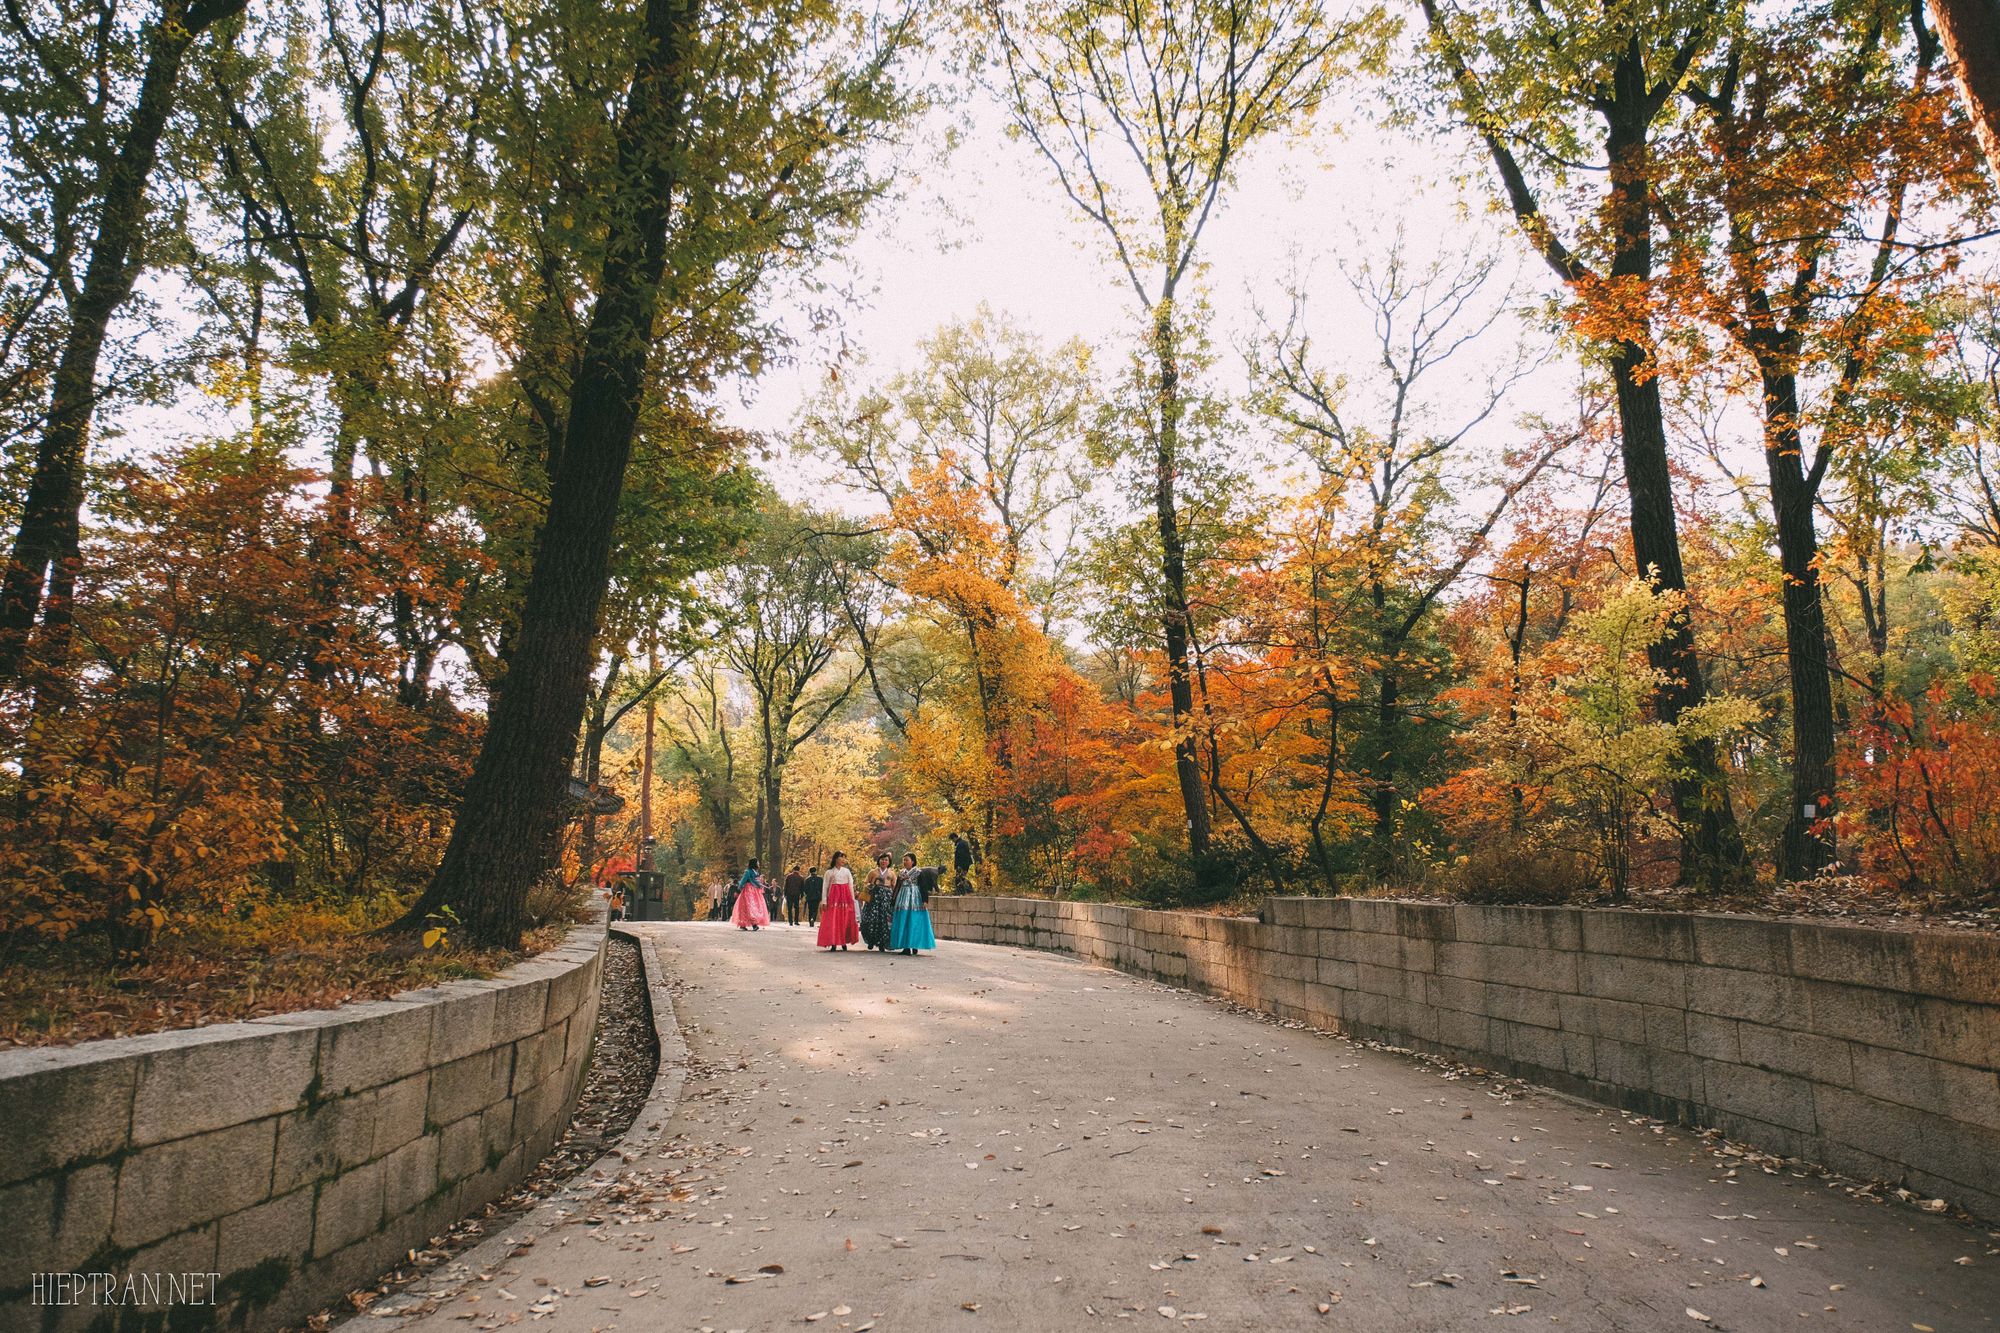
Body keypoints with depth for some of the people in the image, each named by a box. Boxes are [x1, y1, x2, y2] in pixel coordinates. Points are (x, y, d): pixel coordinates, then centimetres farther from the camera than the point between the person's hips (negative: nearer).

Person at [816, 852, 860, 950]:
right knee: (832, 921, -7)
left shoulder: (847, 871, 11)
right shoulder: (829, 872, 5)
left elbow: (851, 886, 11)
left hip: (845, 897, 2)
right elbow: (825, 887, 4)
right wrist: (824, 901, -2)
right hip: (833, 897, -2)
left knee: (845, 920, 0)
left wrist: (853, 900, 5)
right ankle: (833, 943, -4)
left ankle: (844, 943, 8)